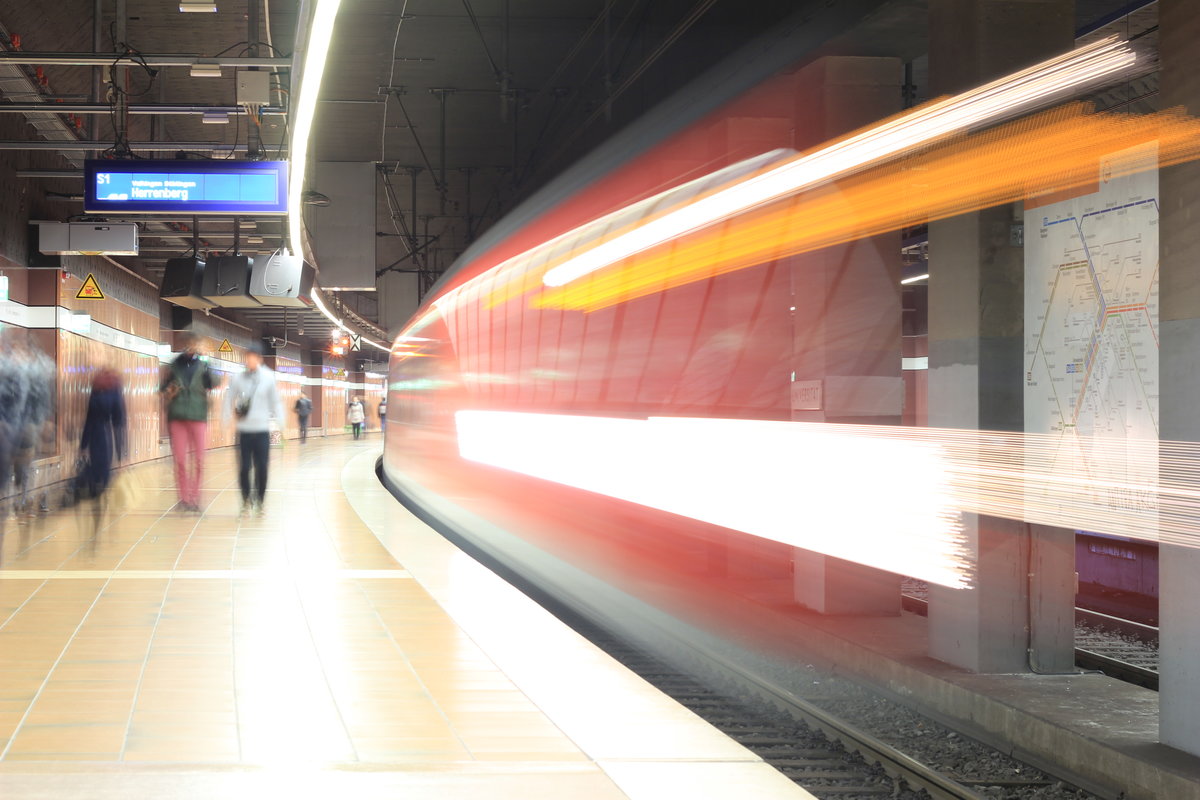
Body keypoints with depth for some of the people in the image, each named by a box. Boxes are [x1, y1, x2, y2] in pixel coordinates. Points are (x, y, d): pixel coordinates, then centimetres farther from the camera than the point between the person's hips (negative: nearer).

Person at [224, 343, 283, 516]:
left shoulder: (268, 378, -1)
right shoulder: (238, 380, 0)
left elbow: (275, 401, 4)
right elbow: (229, 400, 6)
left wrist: (279, 420, -2)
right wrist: (226, 418, 0)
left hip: (262, 430, 0)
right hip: (244, 430, 0)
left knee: (261, 468, 1)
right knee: (244, 467, 0)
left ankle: (259, 502, 16)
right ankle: (246, 501, 17)